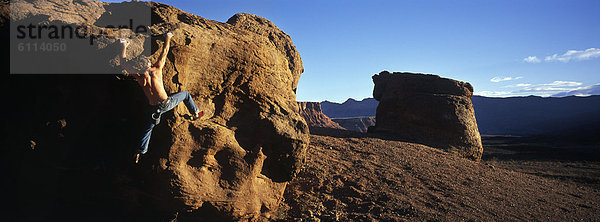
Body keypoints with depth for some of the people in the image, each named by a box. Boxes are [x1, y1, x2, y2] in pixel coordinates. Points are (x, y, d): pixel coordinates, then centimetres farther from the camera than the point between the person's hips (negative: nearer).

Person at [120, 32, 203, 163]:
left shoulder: (138, 77, -8)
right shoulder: (157, 69, -12)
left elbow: (124, 63, 6)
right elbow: (164, 52, 1)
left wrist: (124, 47, 18)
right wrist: (167, 39, 15)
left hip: (153, 108, 2)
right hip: (166, 103, -2)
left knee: (147, 129, 19)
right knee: (186, 94, 23)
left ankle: (140, 151, 22)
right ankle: (195, 114, 33)